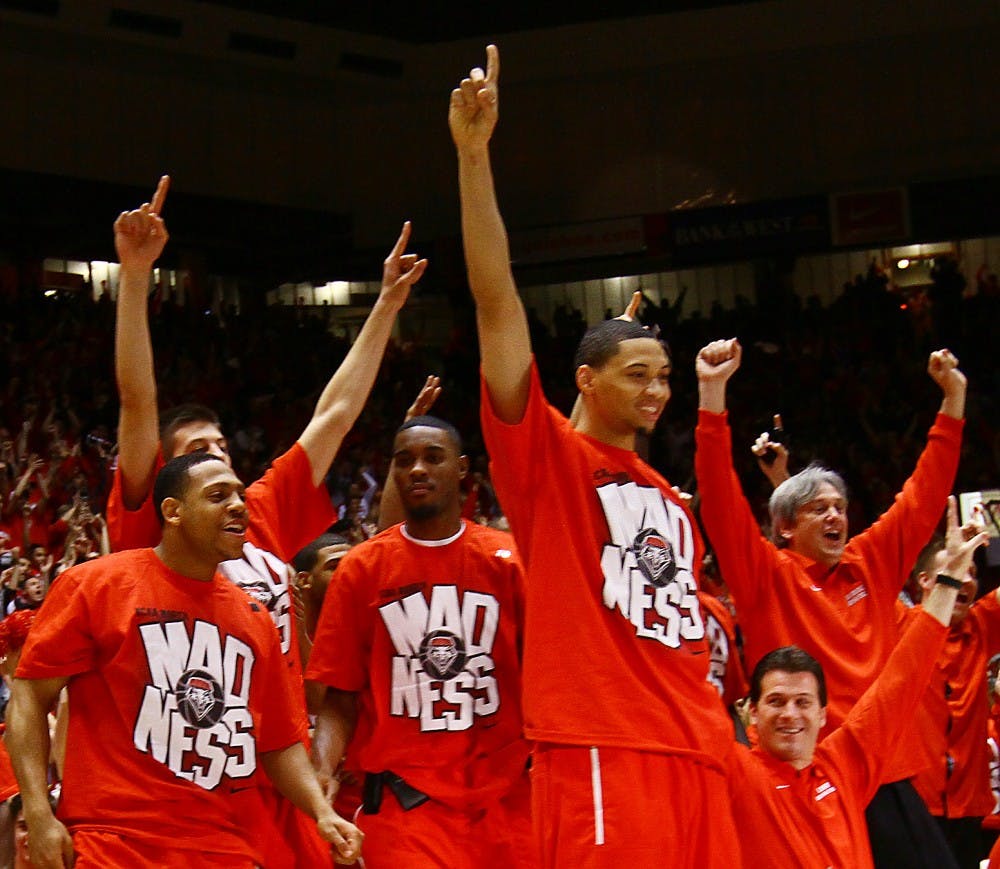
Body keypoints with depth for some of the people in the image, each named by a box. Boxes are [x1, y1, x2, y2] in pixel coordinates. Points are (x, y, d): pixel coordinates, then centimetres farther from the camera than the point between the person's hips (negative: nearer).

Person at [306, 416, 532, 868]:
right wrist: (322, 773, -11)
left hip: (502, 795, 1)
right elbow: (340, 698, 6)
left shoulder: (508, 559, 5)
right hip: (404, 799, -1)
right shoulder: (361, 567, 6)